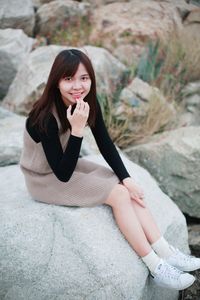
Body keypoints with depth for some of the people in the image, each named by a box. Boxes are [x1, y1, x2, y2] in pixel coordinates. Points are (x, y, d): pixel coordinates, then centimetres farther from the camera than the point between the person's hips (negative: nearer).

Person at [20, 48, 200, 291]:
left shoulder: (88, 102, -10)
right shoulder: (45, 117, -31)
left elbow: (105, 144, -3)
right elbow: (62, 174, -29)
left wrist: (126, 179, -12)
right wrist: (77, 129, -38)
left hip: (69, 165, 7)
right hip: (45, 179, -7)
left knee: (127, 189, -10)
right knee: (118, 194, -18)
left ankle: (165, 252, -7)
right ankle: (155, 267, -11)